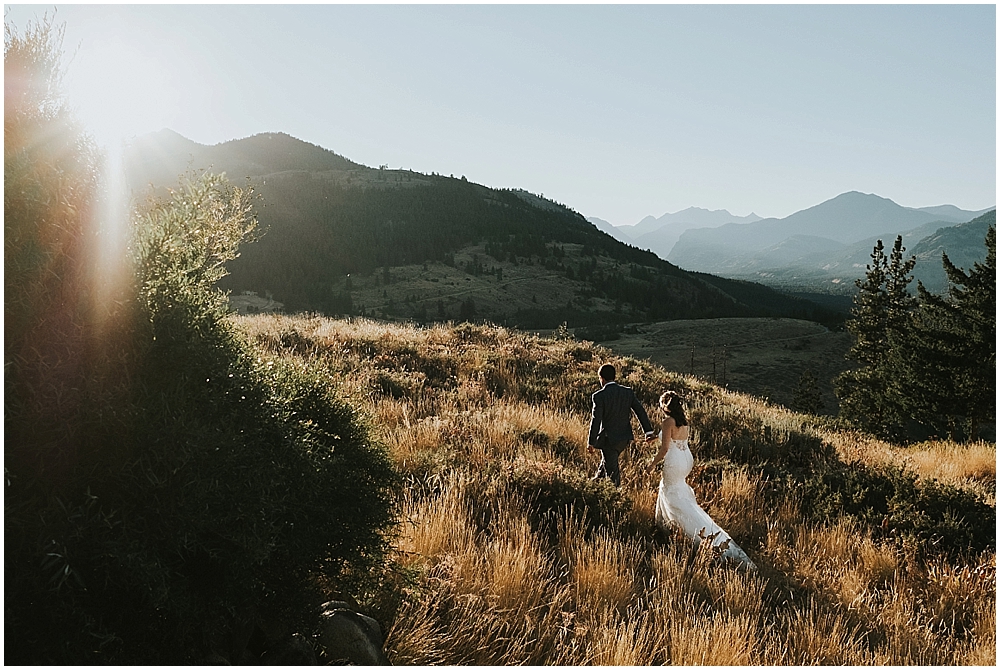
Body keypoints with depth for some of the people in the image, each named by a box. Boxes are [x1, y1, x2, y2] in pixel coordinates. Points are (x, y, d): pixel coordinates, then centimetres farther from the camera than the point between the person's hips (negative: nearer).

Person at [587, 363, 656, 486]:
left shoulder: (599, 396, -17)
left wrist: (591, 442, -7)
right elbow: (640, 411, -1)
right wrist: (649, 431, 4)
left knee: (612, 469, 8)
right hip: (626, 438, 6)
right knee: (608, 461, 29)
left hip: (609, 439, -6)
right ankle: (598, 480, 49)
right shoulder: (628, 392, -2)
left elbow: (596, 420, -17)